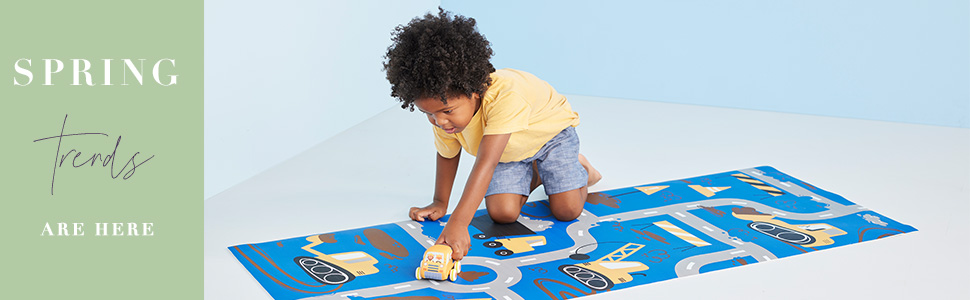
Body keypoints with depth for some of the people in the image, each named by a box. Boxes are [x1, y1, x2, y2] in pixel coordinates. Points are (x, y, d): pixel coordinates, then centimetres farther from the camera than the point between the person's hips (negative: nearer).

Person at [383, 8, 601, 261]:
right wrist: (439, 203, 1)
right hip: (508, 150, 5)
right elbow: (447, 154, -3)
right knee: (502, 213, -13)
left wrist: (458, 223, -61)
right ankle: (533, 175, 18)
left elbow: (486, 164, -54)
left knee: (567, 210, -14)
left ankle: (578, 167, 19)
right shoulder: (444, 103, -26)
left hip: (551, 131, -5)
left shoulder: (505, 95, -47)